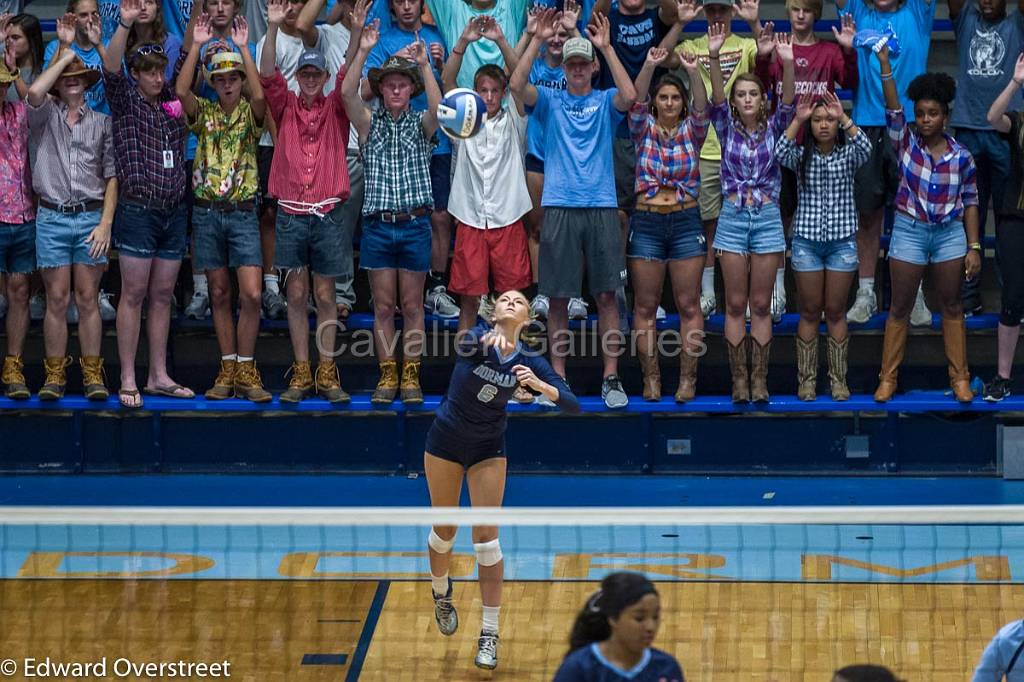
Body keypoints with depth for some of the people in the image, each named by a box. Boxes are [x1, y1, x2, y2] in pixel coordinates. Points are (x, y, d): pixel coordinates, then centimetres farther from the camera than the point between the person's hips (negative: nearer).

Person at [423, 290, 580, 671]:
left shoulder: (529, 360, -11)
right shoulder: (477, 337, -15)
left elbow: (573, 406, -17)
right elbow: (461, 343, -41)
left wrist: (541, 386, -36)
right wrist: (486, 340, -63)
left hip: (488, 449, 0)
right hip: (446, 441, 0)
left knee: (486, 537, -7)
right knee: (444, 531, 11)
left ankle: (489, 635, -4)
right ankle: (441, 594, 42)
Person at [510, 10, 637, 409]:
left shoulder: (606, 102, 9)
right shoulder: (549, 101, 9)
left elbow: (629, 96, -14)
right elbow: (517, 85, -10)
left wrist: (607, 47, -16)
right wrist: (537, 40, -15)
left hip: (602, 207, 0)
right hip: (559, 208, 0)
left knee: (606, 295, 0)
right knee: (558, 297, 1)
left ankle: (611, 378, 4)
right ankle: (558, 377, 9)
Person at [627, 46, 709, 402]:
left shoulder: (692, 131, 4)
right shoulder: (643, 129, 4)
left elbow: (702, 107, -14)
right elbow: (636, 101, -13)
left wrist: (694, 72, -32)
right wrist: (649, 67, -30)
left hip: (686, 222, 0)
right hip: (646, 222, 0)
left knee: (689, 305, 0)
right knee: (645, 306, 2)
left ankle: (688, 378, 5)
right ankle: (651, 378, 9)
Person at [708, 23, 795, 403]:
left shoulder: (773, 129, 3)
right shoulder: (727, 128, 3)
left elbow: (787, 102, -13)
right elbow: (716, 98, -13)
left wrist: (787, 64, -32)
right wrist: (714, 58, -31)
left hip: (767, 218, 0)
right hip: (733, 218, 0)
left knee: (761, 305, 3)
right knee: (735, 304, 2)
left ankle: (759, 379, 5)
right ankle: (739, 379, 6)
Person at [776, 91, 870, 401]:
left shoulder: (848, 154, 2)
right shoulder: (801, 155, 3)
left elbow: (866, 148, -20)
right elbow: (780, 154, -18)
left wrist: (843, 118, -24)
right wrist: (798, 119, -23)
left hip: (842, 241, 0)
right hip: (807, 240, 0)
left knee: (836, 312, 5)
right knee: (809, 312, 5)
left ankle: (838, 379, 11)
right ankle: (806, 379, 10)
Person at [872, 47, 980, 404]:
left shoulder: (961, 156, -2)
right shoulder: (906, 144, -4)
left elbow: (970, 202, 2)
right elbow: (893, 109, -17)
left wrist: (974, 247, -2)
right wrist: (885, 66, -29)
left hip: (950, 233, 1)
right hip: (909, 231, 0)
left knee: (951, 307, 8)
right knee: (900, 308, 5)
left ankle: (959, 378, 16)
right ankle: (887, 378, 11)